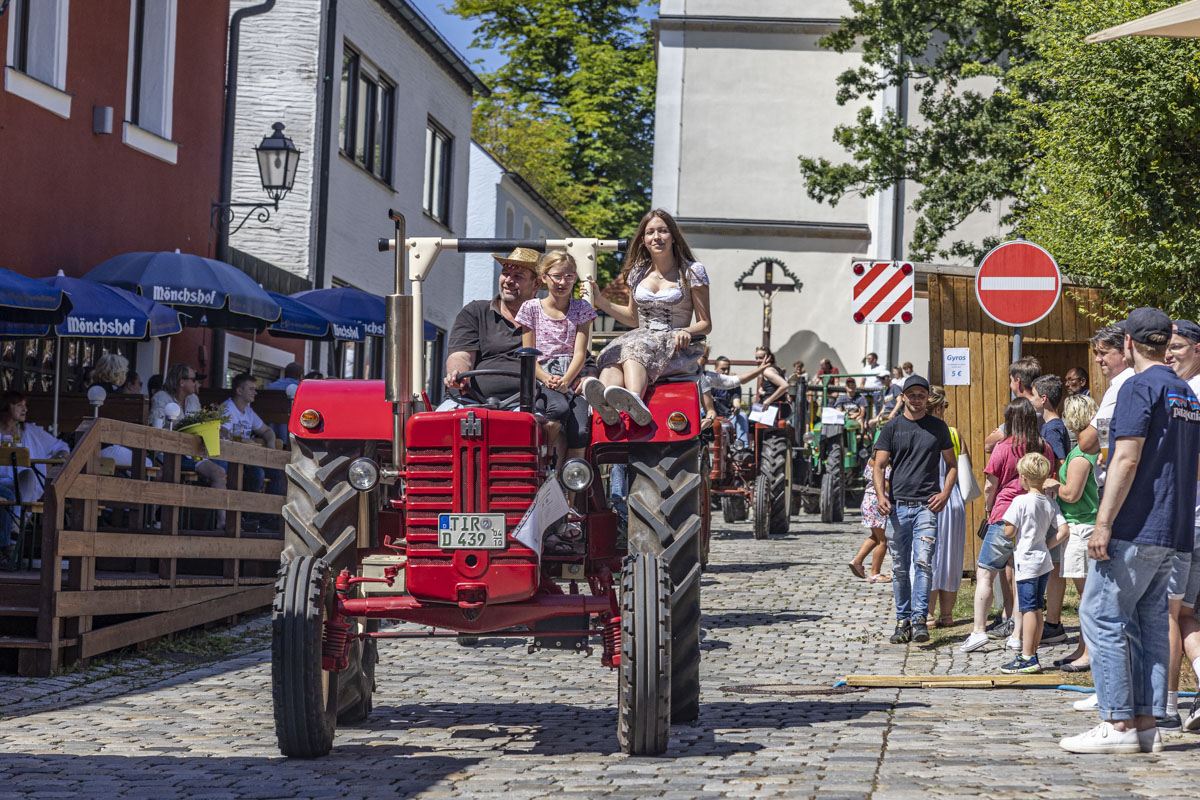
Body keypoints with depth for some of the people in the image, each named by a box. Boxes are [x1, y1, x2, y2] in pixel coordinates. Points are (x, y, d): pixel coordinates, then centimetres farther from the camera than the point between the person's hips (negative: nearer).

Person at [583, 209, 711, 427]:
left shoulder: (692, 271, 5)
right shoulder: (638, 272, 18)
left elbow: (705, 324, 4)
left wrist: (687, 332, -18)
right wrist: (600, 302, 13)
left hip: (676, 347, -4)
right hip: (641, 338, 4)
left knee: (636, 347, -39)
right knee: (614, 355, -34)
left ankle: (633, 399, -71)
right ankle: (606, 406, -67)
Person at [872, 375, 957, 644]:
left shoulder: (938, 427, 10)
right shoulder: (891, 428, 8)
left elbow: (951, 464, 15)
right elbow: (879, 466, 4)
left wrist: (945, 493, -2)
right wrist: (881, 495, -14)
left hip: (926, 505, -1)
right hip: (897, 505, 1)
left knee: (923, 562, -14)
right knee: (899, 567, 4)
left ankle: (919, 618, -11)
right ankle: (903, 620, 13)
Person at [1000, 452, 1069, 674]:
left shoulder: (1021, 501, -14)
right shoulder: (1050, 503, 4)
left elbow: (1008, 532, -14)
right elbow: (1064, 531, -1)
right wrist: (1048, 545, 9)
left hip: (1027, 562, -7)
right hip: (1044, 562, 7)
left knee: (1028, 609, -6)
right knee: (1037, 609, 13)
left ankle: (1027, 658, -6)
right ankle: (1031, 653, 19)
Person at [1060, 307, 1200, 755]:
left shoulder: (1140, 387, -10)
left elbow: (1127, 459, -18)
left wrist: (1103, 524, -18)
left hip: (1134, 529, -9)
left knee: (1101, 616, -5)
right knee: (1150, 621, 10)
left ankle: (1118, 725, -8)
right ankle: (1146, 723, 8)